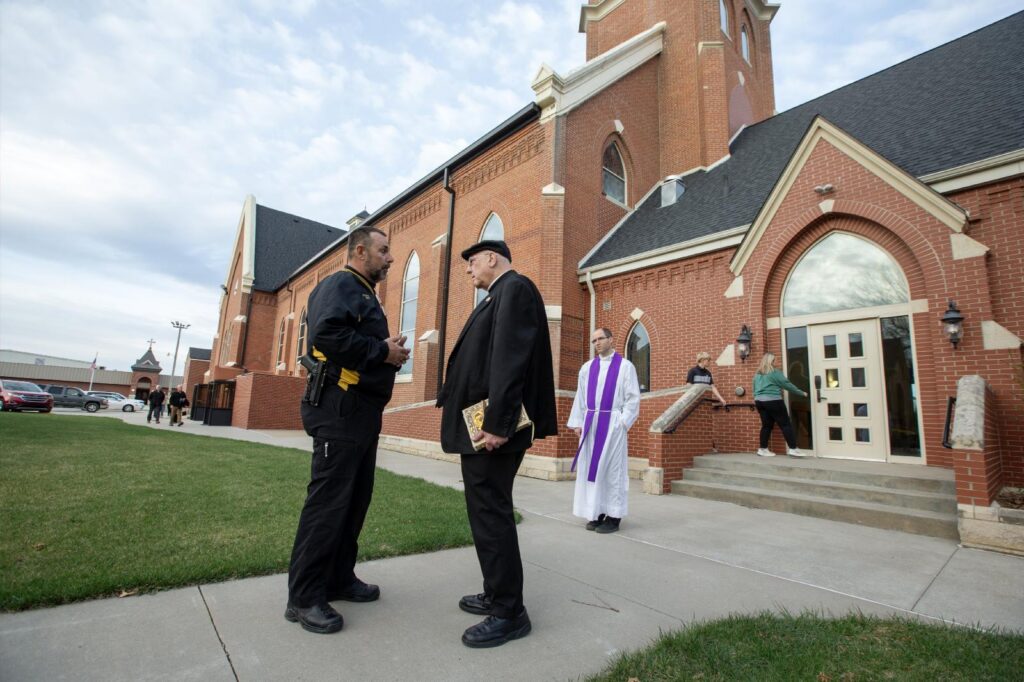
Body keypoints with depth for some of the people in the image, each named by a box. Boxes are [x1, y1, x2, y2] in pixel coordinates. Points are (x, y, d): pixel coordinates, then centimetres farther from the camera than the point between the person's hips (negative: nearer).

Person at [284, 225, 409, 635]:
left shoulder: (365, 294, 23)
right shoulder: (340, 285, -8)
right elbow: (327, 334, -25)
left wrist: (390, 352, 3)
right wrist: (383, 350, -17)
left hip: (362, 412, 10)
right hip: (339, 409, -10)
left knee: (356, 498, 14)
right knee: (328, 501, -4)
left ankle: (339, 579, 27)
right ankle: (304, 597, 8)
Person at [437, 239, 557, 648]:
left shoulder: (515, 288, -9)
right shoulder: (498, 297, 21)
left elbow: (511, 359, -21)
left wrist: (497, 423, -25)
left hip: (491, 426, -10)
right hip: (479, 426, 10)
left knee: (491, 514, -3)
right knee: (487, 512, 17)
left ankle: (509, 613, 12)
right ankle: (497, 596, 31)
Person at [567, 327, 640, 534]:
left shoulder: (625, 366, 1)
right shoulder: (587, 368, 12)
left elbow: (633, 397, -3)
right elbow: (580, 397, 11)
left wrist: (622, 422, -11)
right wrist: (577, 422, 4)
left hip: (612, 423, -4)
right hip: (590, 423, 4)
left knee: (612, 468, 0)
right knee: (590, 467, 5)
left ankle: (613, 516, 8)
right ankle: (596, 513, 15)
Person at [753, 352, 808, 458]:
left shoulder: (757, 373, 14)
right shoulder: (774, 372, -7)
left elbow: (754, 388, 18)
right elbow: (787, 384, -5)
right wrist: (801, 393, 3)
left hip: (759, 401, 7)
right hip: (772, 401, -7)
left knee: (766, 425, 11)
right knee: (785, 424, -1)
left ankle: (763, 449, 10)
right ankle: (793, 449, -4)